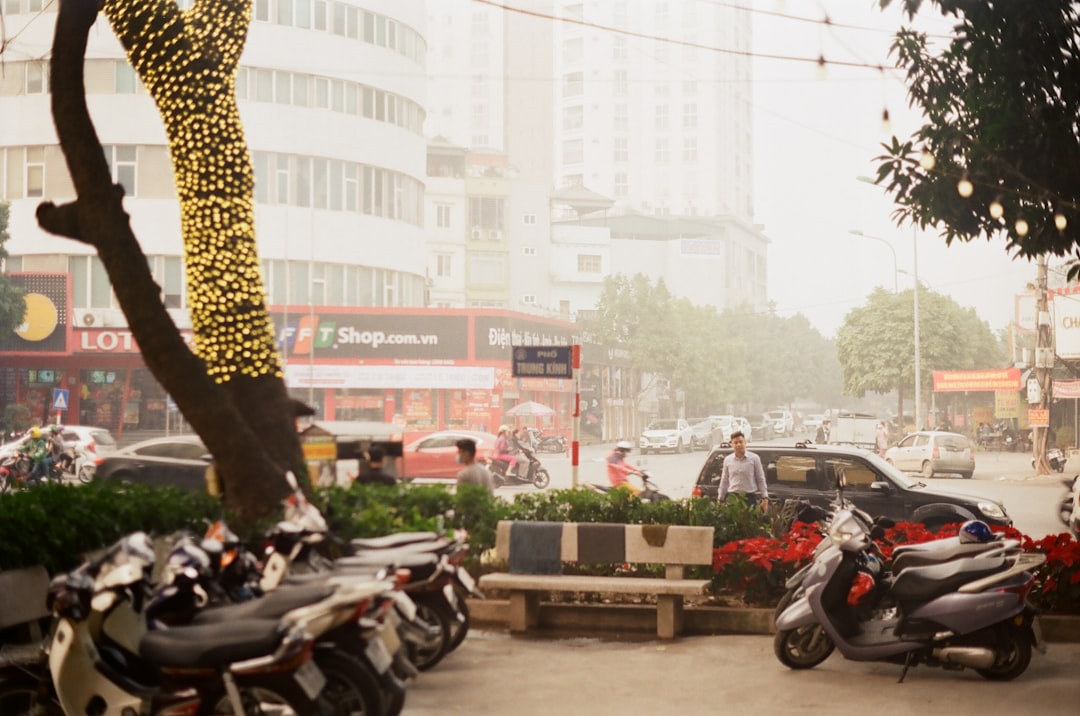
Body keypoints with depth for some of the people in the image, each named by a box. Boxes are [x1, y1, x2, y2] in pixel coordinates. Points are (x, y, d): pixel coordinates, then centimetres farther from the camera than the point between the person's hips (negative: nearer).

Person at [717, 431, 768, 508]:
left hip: (750, 497, -2)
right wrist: (720, 499, 14)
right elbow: (724, 481, 16)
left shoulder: (754, 458, 3)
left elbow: (760, 479, 5)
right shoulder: (728, 460, 10)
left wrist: (765, 497, 0)